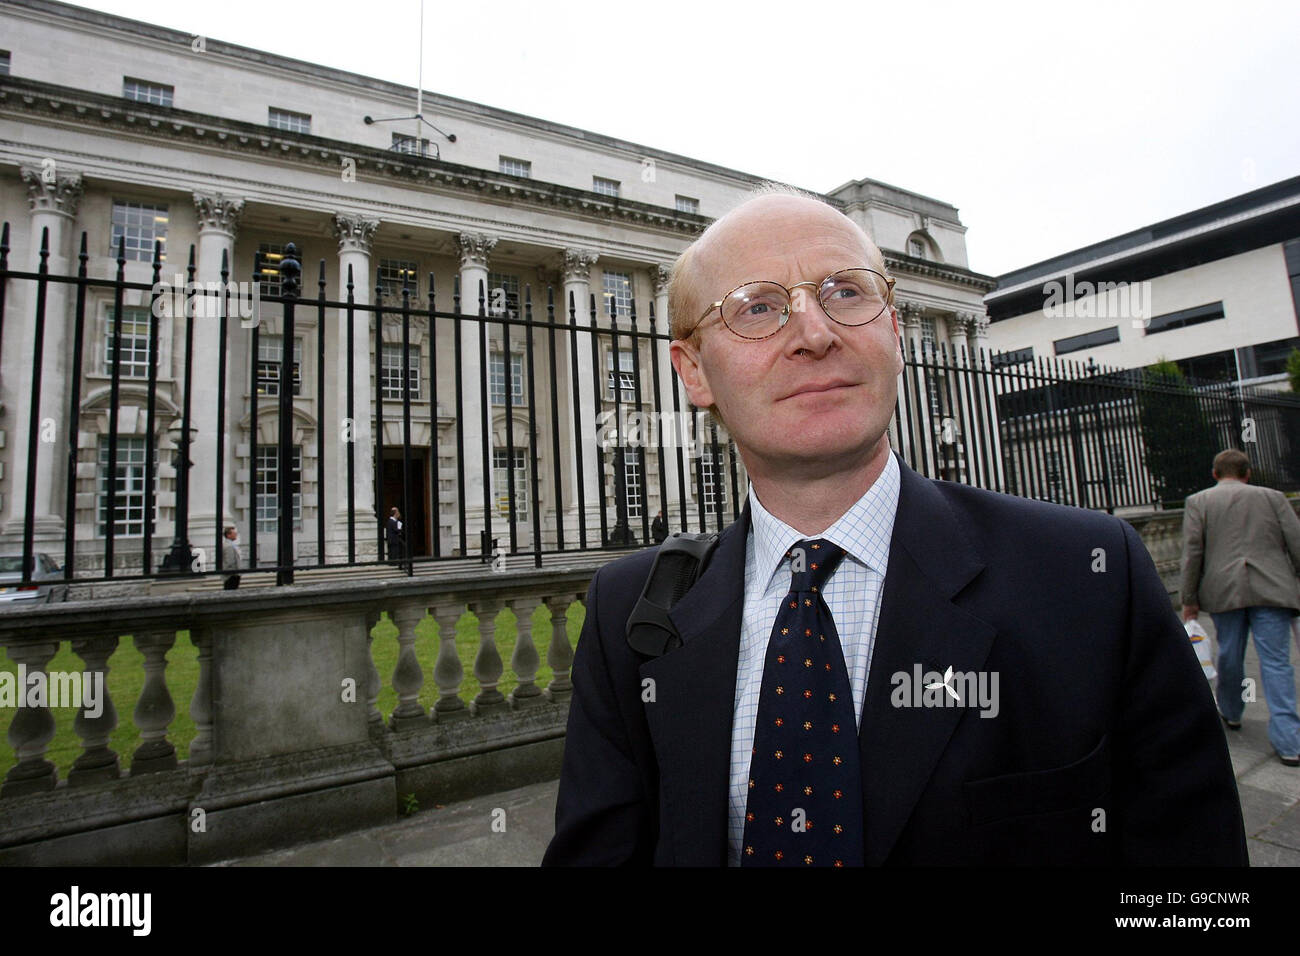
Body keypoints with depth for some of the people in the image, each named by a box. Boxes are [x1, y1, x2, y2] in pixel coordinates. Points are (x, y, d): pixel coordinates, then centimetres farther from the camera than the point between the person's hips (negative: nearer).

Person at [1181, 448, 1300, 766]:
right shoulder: (1273, 497, 10)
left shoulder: (1197, 502, 3)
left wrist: (1189, 599, 2)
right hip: (1272, 590, 1)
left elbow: (1192, 553, -2)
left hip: (1224, 591, -1)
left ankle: (1230, 711, 34)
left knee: (1229, 655, 14)